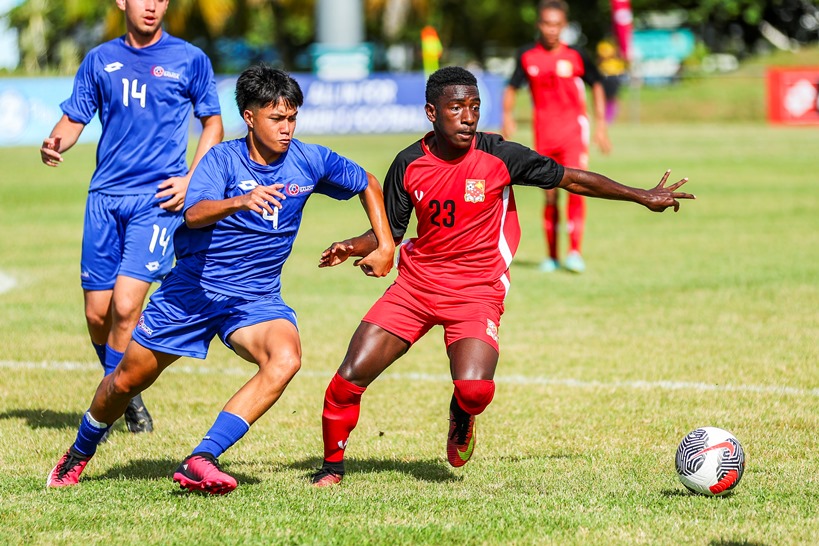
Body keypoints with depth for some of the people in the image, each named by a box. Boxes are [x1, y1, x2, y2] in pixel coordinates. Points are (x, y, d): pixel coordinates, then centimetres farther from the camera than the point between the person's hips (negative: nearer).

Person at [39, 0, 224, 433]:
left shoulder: (190, 60, 3)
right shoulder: (100, 60, 9)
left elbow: (212, 124, 11)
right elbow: (73, 118, 11)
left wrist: (190, 179, -2)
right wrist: (54, 145, -12)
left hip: (159, 199, -3)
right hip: (106, 197, 3)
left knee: (125, 305, -16)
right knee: (97, 313, 3)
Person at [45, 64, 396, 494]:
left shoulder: (310, 161, -4)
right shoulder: (223, 159, -13)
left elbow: (368, 184, 15)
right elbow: (194, 215, -31)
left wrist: (384, 245, 9)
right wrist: (240, 202, -49)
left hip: (255, 297, 1)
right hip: (192, 289, -1)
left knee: (285, 358, -31)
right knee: (128, 380, 9)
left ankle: (201, 460, -33)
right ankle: (79, 454, 40)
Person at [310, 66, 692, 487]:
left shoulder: (499, 156, -10)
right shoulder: (409, 164, -3)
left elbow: (570, 179, 1)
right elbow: (389, 233, 8)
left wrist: (642, 197, 4)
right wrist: (351, 247, -13)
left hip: (477, 291, -2)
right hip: (415, 283, 2)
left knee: (475, 390, -26)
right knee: (349, 378, -8)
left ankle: (461, 417, 14)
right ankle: (332, 465, 17)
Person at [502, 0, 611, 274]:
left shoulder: (576, 56, -4)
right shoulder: (527, 57, 0)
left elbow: (596, 85, 9)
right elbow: (512, 87, 10)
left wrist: (600, 124, 6)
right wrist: (507, 116, -8)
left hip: (574, 130, -2)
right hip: (544, 133, 2)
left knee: (576, 189, -16)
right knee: (550, 195, 7)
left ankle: (575, 252, -16)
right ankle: (551, 256, 18)